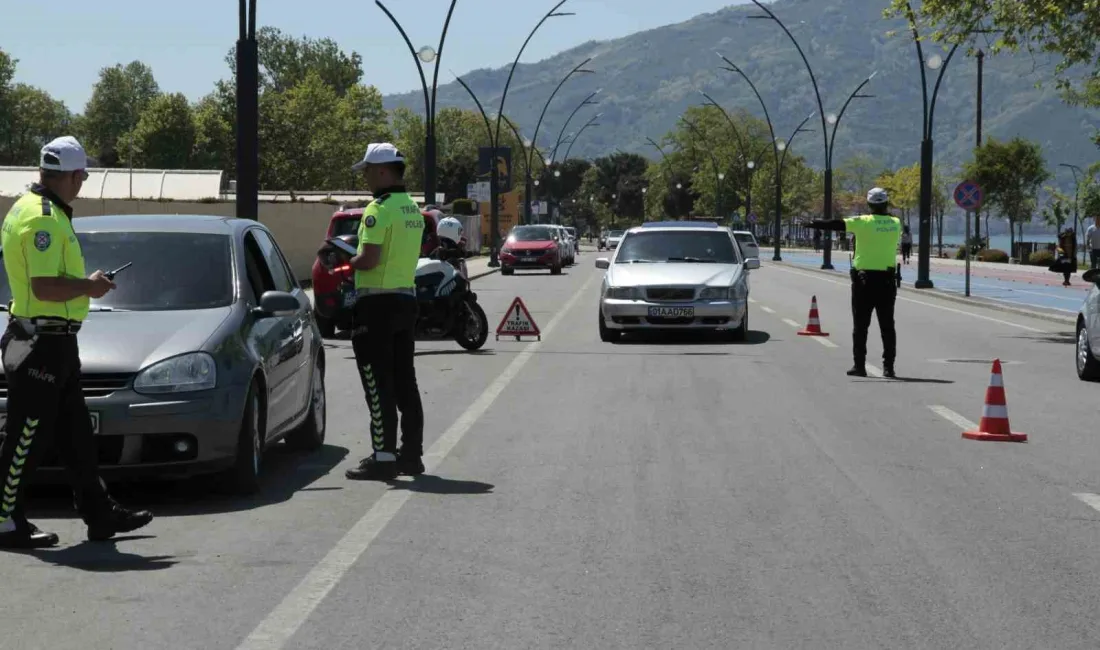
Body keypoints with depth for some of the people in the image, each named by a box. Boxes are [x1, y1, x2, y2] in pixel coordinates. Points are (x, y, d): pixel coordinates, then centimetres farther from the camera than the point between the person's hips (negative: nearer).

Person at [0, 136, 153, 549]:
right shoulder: (44, 218, -19)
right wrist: (90, 286, -13)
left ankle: (99, 513, 22)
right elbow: (44, 287, -26)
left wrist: (86, 282, 14)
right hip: (43, 341, -11)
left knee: (75, 434, 15)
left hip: (54, 342, 11)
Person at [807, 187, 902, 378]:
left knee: (861, 325, 4)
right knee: (887, 325, 6)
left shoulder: (863, 222, -8)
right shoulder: (895, 223, 2)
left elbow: (836, 225, -8)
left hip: (864, 279, -2)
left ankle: (859, 366, 4)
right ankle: (888, 367, 4)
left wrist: (812, 224, -1)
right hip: (887, 279, 3)